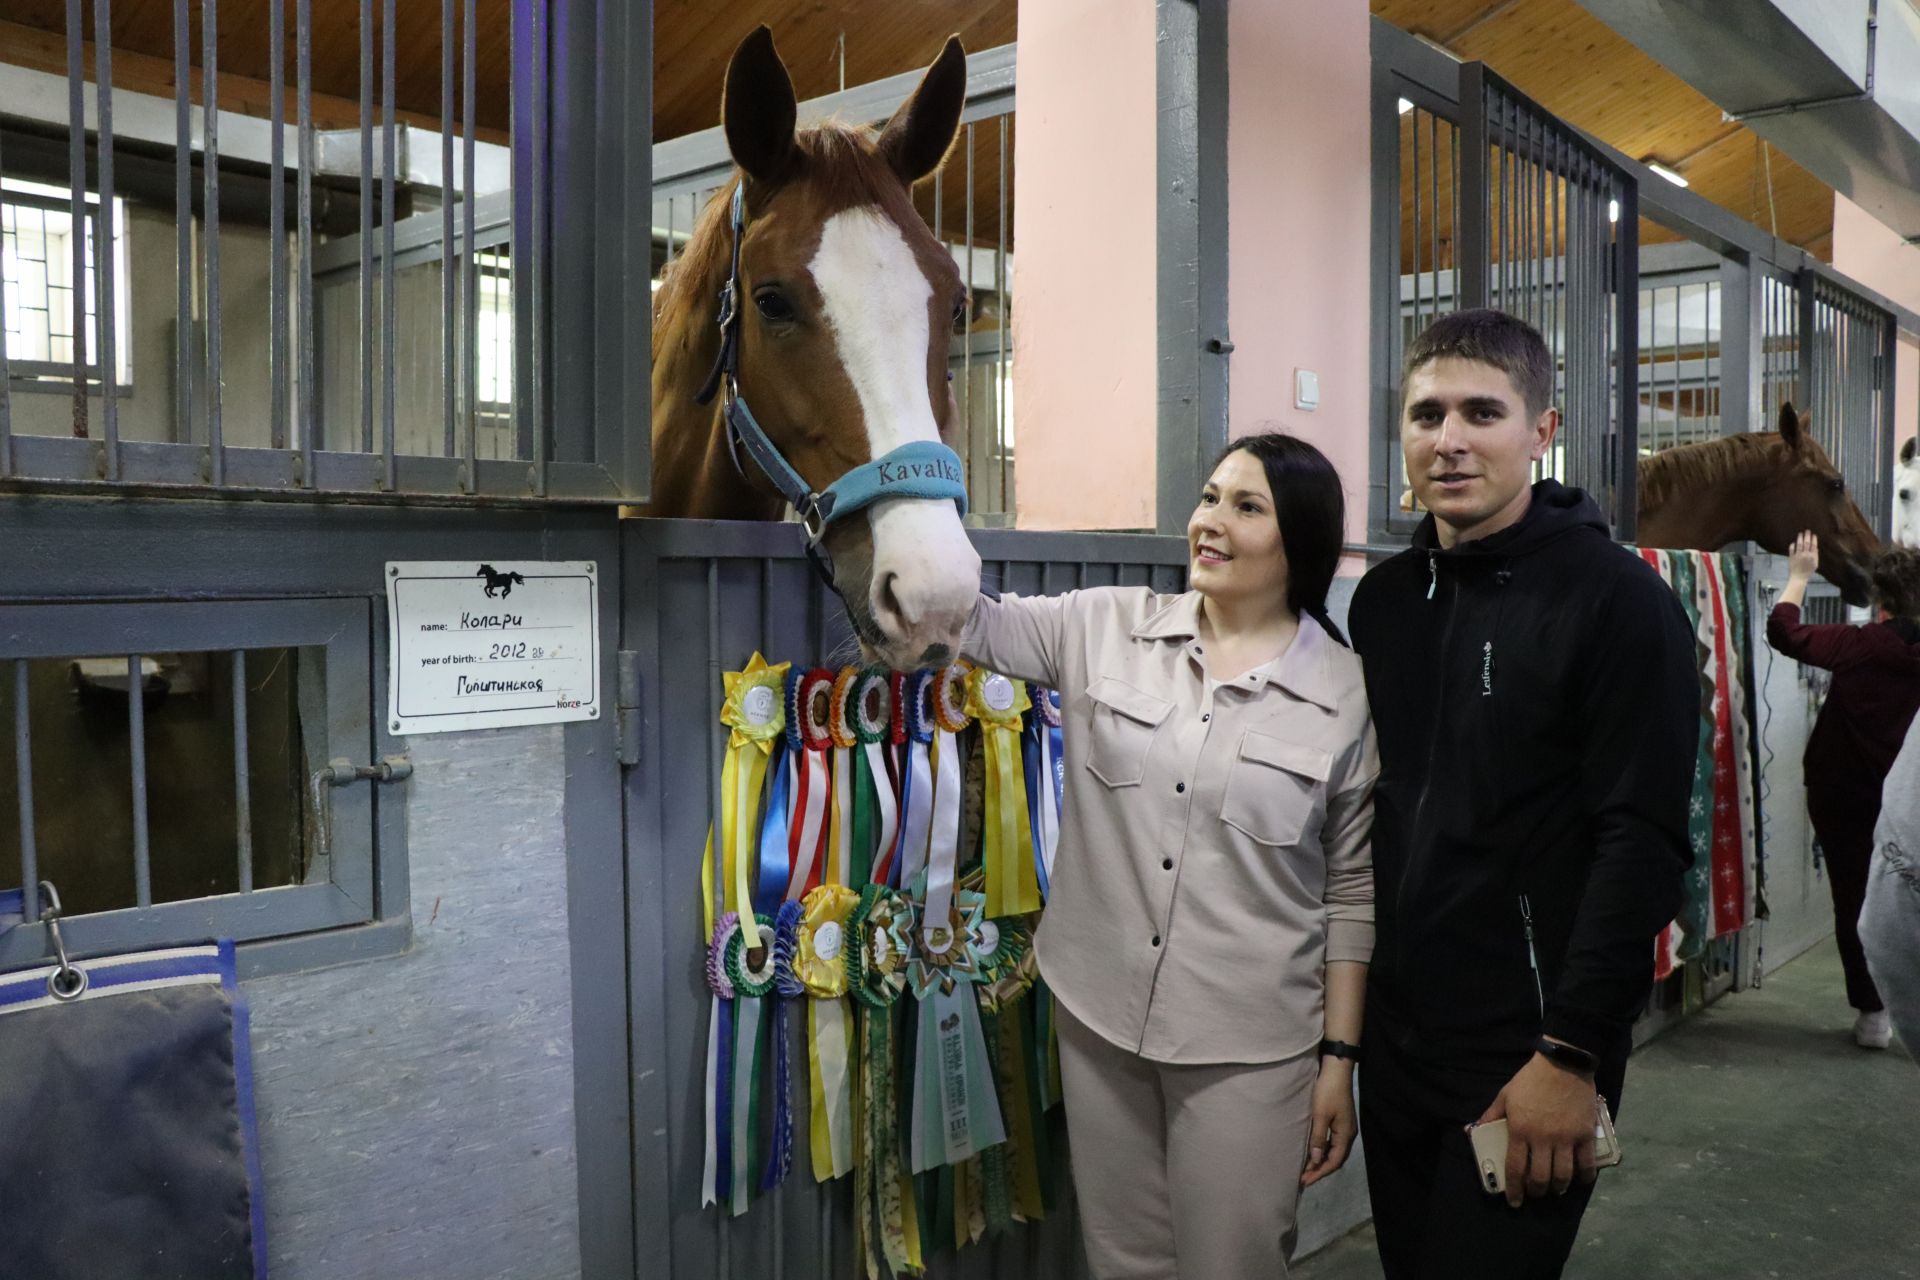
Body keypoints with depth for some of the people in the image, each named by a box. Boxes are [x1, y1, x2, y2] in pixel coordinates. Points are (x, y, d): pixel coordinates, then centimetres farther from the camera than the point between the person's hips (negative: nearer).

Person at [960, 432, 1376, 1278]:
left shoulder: (1348, 692, -6)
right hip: (1099, 1017, 3)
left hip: (1248, 1047, -2)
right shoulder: (1104, 628, 0)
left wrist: (1339, 1057, -2)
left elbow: (1354, 892, -2)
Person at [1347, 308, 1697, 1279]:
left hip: (1530, 1051, -6)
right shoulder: (1382, 598, 6)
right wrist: (1351, 1010, 9)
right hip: (1397, 1036, 6)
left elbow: (1643, 845, -16)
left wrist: (1571, 1053, -18)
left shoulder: (1618, 601, -12)